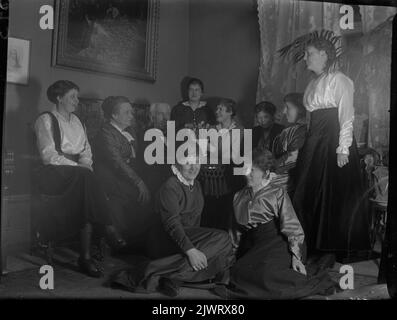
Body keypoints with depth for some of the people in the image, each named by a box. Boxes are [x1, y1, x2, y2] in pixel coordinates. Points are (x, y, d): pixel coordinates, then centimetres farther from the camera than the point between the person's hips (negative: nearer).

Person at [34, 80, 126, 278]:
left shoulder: (75, 121, 22)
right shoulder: (46, 120, 2)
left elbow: (86, 150, 17)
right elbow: (49, 155, -10)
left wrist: (86, 164, -6)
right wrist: (78, 166, -18)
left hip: (78, 174, 5)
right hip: (54, 173, -5)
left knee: (86, 195, -27)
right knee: (86, 177, -34)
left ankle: (86, 256, -29)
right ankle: (108, 228, -33)